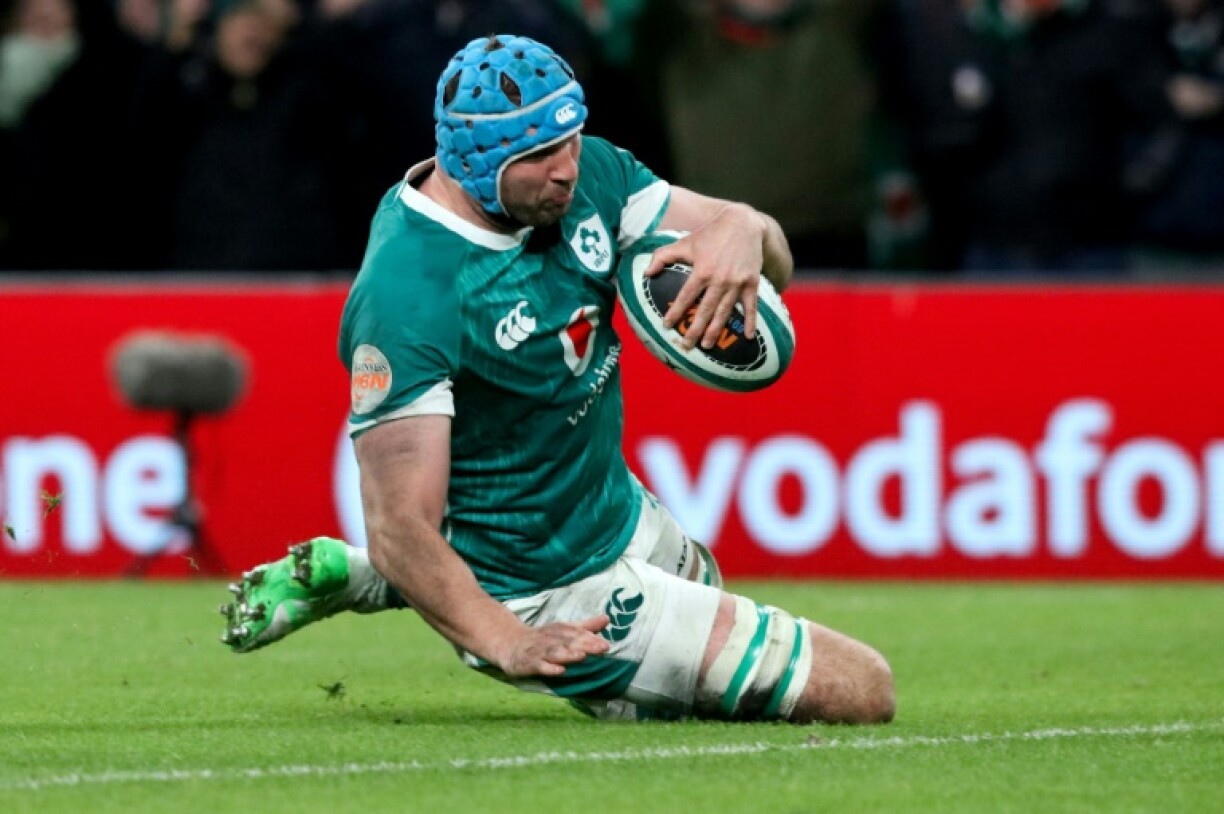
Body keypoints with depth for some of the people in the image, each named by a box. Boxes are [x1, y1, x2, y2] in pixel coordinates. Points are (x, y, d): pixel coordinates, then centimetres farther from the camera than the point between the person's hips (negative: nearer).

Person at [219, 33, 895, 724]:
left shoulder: (586, 172, -8)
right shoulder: (405, 297, -31)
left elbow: (774, 253, -6)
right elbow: (401, 525, -33)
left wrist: (745, 233, -30)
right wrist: (509, 643, -44)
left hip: (626, 516, 8)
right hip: (564, 596, -8)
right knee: (862, 691, -5)